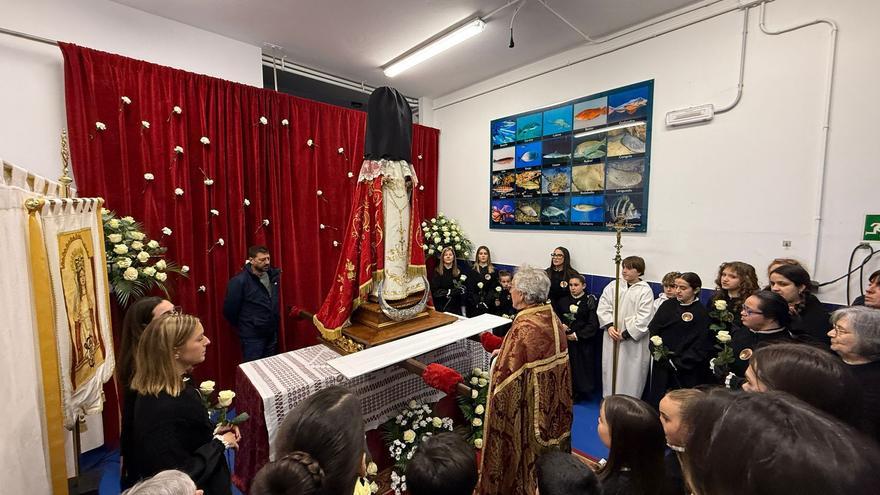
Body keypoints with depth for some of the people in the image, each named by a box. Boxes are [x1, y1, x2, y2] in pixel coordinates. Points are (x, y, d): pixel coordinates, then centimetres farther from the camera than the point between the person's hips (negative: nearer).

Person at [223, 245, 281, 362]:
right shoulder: (239, 281, -17)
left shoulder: (274, 275, 0)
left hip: (272, 334, 6)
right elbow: (229, 310, -9)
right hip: (252, 337, -5)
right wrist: (243, 327, 3)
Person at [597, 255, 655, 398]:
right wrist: (609, 326, -11)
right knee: (610, 370, 14)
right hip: (611, 338, 4)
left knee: (631, 373, 3)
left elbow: (644, 318, -12)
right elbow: (603, 307, 3)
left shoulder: (645, 290, -7)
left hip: (633, 341, -4)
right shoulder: (613, 285, 3)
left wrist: (625, 334, -14)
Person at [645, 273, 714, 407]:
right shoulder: (668, 305, 4)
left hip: (685, 370, -3)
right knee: (656, 401, 12)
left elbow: (700, 346, -10)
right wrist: (657, 351, -12)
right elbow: (653, 328, 1)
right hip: (661, 364, 4)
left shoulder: (701, 313, -7)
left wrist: (677, 363, -14)